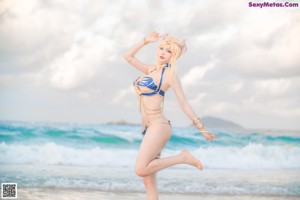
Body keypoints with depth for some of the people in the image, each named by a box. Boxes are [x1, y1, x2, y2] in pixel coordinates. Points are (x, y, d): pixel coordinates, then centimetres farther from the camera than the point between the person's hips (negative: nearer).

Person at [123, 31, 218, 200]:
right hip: (149, 128, 8)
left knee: (141, 170, -22)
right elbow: (128, 56, 26)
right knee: (149, 181, 1)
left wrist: (201, 128, -7)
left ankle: (183, 157, -7)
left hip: (158, 126, -8)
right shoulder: (151, 70, 16)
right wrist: (146, 41, 18)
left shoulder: (170, 74, -4)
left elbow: (184, 103, -5)